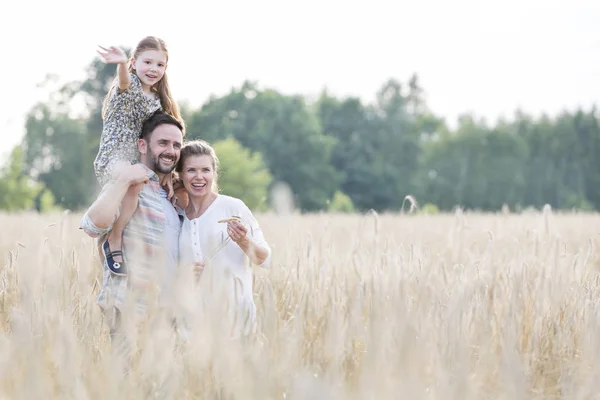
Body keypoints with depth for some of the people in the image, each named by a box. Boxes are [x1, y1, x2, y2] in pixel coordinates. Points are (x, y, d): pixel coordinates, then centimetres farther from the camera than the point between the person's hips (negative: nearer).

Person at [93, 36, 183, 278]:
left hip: (138, 161, 8)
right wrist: (122, 64, -53)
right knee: (134, 181, -38)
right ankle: (113, 243, -26)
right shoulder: (129, 85, -3)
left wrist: (167, 172, 3)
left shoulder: (158, 101, 17)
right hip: (113, 157, -8)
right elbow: (125, 80, -29)